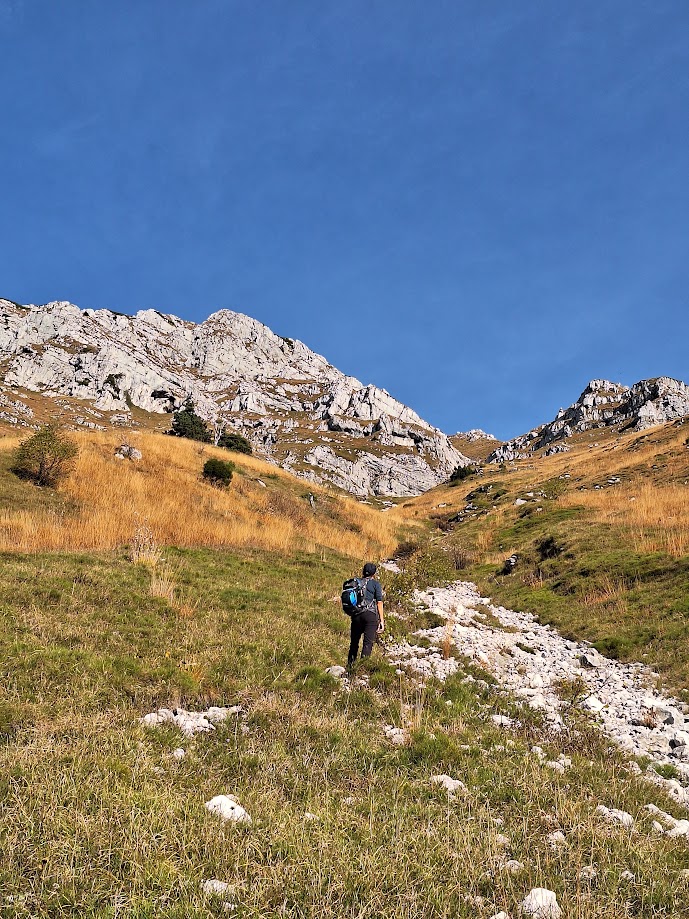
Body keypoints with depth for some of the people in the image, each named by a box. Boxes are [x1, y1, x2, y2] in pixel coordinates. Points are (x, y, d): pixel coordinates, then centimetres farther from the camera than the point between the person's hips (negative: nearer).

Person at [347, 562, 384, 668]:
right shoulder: (376, 584, 2)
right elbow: (379, 602, -2)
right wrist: (381, 620, -1)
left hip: (356, 614, 4)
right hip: (370, 614, -4)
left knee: (354, 642, 14)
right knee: (368, 642, -3)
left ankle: (350, 665, 18)